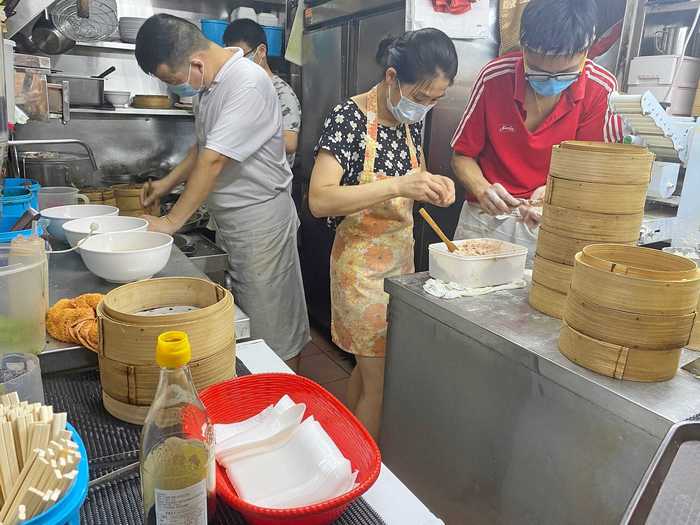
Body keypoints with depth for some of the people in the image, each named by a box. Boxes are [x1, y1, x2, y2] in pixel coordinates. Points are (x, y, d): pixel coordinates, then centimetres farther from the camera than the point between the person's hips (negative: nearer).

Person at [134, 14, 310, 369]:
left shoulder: (248, 84, -21)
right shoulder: (209, 83, 8)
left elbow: (214, 161, -23)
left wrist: (172, 221, -16)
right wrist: (168, 183, 14)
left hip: (260, 219, -9)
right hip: (228, 218, 9)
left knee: (272, 328, 2)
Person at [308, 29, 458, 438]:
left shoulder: (412, 120, 4)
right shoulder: (349, 118, -18)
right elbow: (319, 200, -27)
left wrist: (431, 184, -4)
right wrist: (399, 186, -33)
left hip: (403, 254, 7)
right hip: (362, 262, -7)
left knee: (369, 367, 19)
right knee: (379, 380, 1)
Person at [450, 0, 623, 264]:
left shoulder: (601, 89, -11)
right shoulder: (494, 77, -11)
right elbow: (463, 156, -3)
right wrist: (482, 188, -23)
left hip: (555, 223, 0)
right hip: (486, 218, 0)